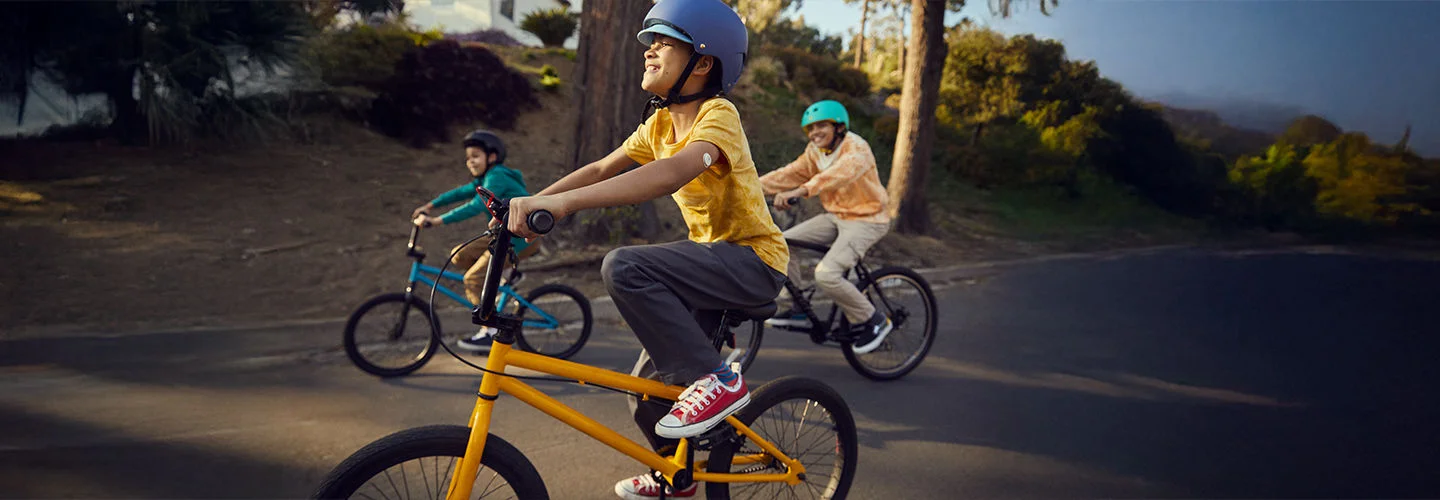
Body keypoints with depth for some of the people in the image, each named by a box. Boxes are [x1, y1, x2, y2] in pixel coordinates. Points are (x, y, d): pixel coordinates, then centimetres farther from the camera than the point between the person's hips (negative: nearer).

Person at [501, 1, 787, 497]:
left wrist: (562, 202, -47)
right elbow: (602, 168, 3)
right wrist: (527, 204, -11)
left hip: (753, 258, -8)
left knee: (624, 267, -29)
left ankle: (715, 380, -18)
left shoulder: (718, 115, -19)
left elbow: (674, 172, -38)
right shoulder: (660, 123, 7)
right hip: (713, 258, 8)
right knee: (648, 389, 9)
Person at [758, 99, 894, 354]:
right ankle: (798, 310, 9)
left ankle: (873, 321, -3)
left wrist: (801, 191, -55)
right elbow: (792, 172, 4)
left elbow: (839, 173, -40)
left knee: (826, 275, -23)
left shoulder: (856, 148, -20)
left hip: (866, 220, -8)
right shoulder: (815, 151, 5)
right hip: (835, 216, 8)